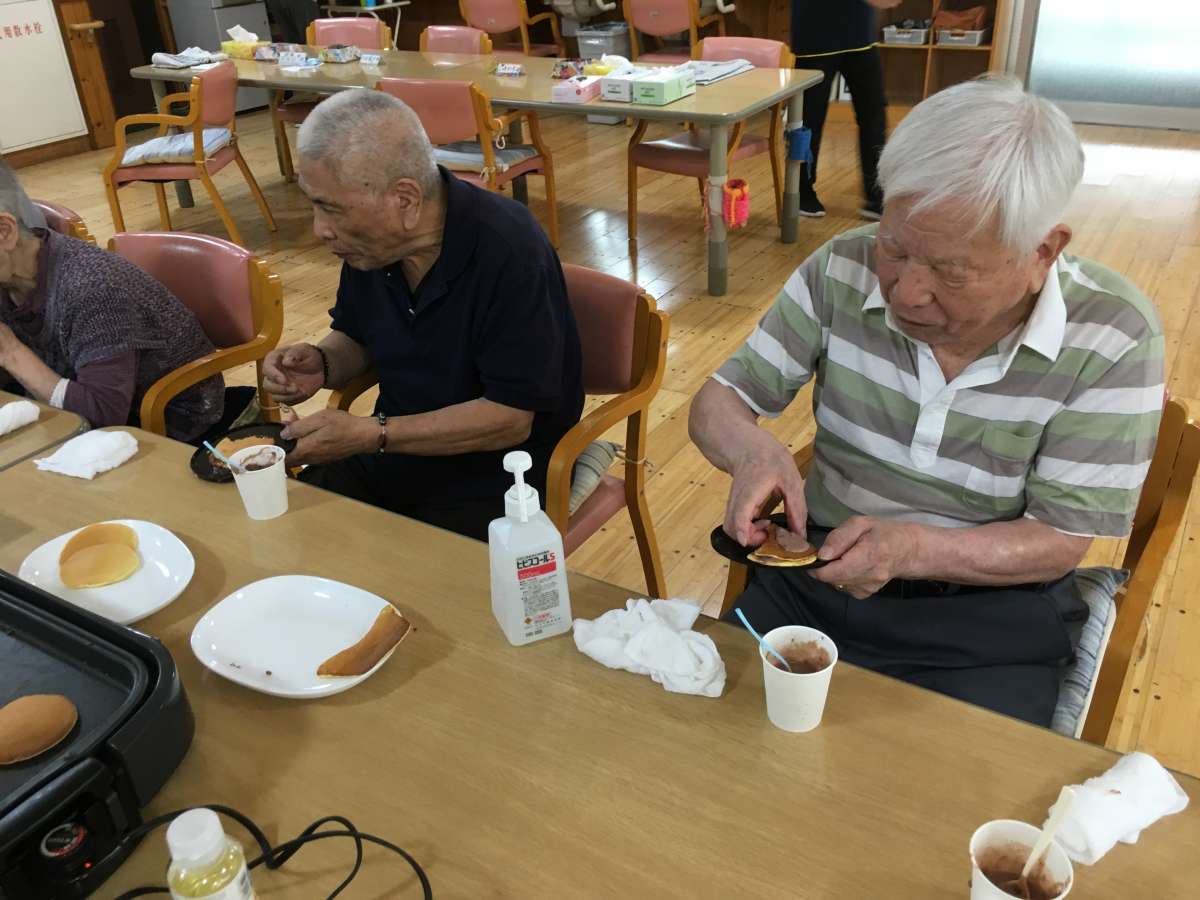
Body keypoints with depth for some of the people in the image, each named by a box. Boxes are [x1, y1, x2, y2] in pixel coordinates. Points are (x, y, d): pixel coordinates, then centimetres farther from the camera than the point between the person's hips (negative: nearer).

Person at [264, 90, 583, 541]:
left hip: (493, 467, -6)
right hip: (398, 444, 6)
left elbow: (510, 417, -22)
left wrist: (371, 434, -24)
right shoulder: (370, 239, -2)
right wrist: (322, 363, -7)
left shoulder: (510, 251, -24)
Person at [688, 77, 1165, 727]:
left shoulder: (1113, 338, -14)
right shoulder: (842, 270, -9)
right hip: (814, 578, 2)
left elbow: (1058, 542, -10)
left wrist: (911, 548, -28)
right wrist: (753, 450, -26)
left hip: (989, 613, -1)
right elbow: (719, 402, -2)